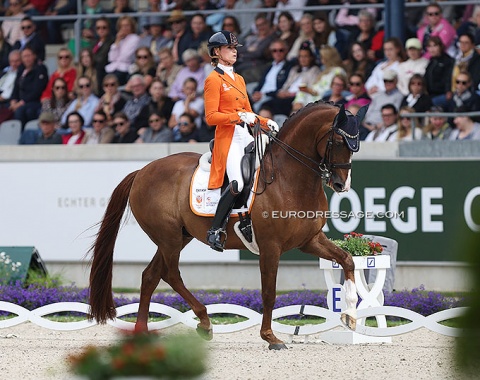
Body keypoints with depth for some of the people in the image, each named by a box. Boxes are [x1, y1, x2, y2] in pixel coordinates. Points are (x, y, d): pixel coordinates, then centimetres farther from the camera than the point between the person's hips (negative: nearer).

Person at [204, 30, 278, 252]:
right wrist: (239, 116, -19)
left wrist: (265, 123, 9)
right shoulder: (213, 80, -3)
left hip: (246, 135, 9)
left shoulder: (239, 79, 22)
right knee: (237, 183, -26)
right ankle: (215, 230, -15)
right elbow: (211, 117, -11)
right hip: (228, 136, -9)